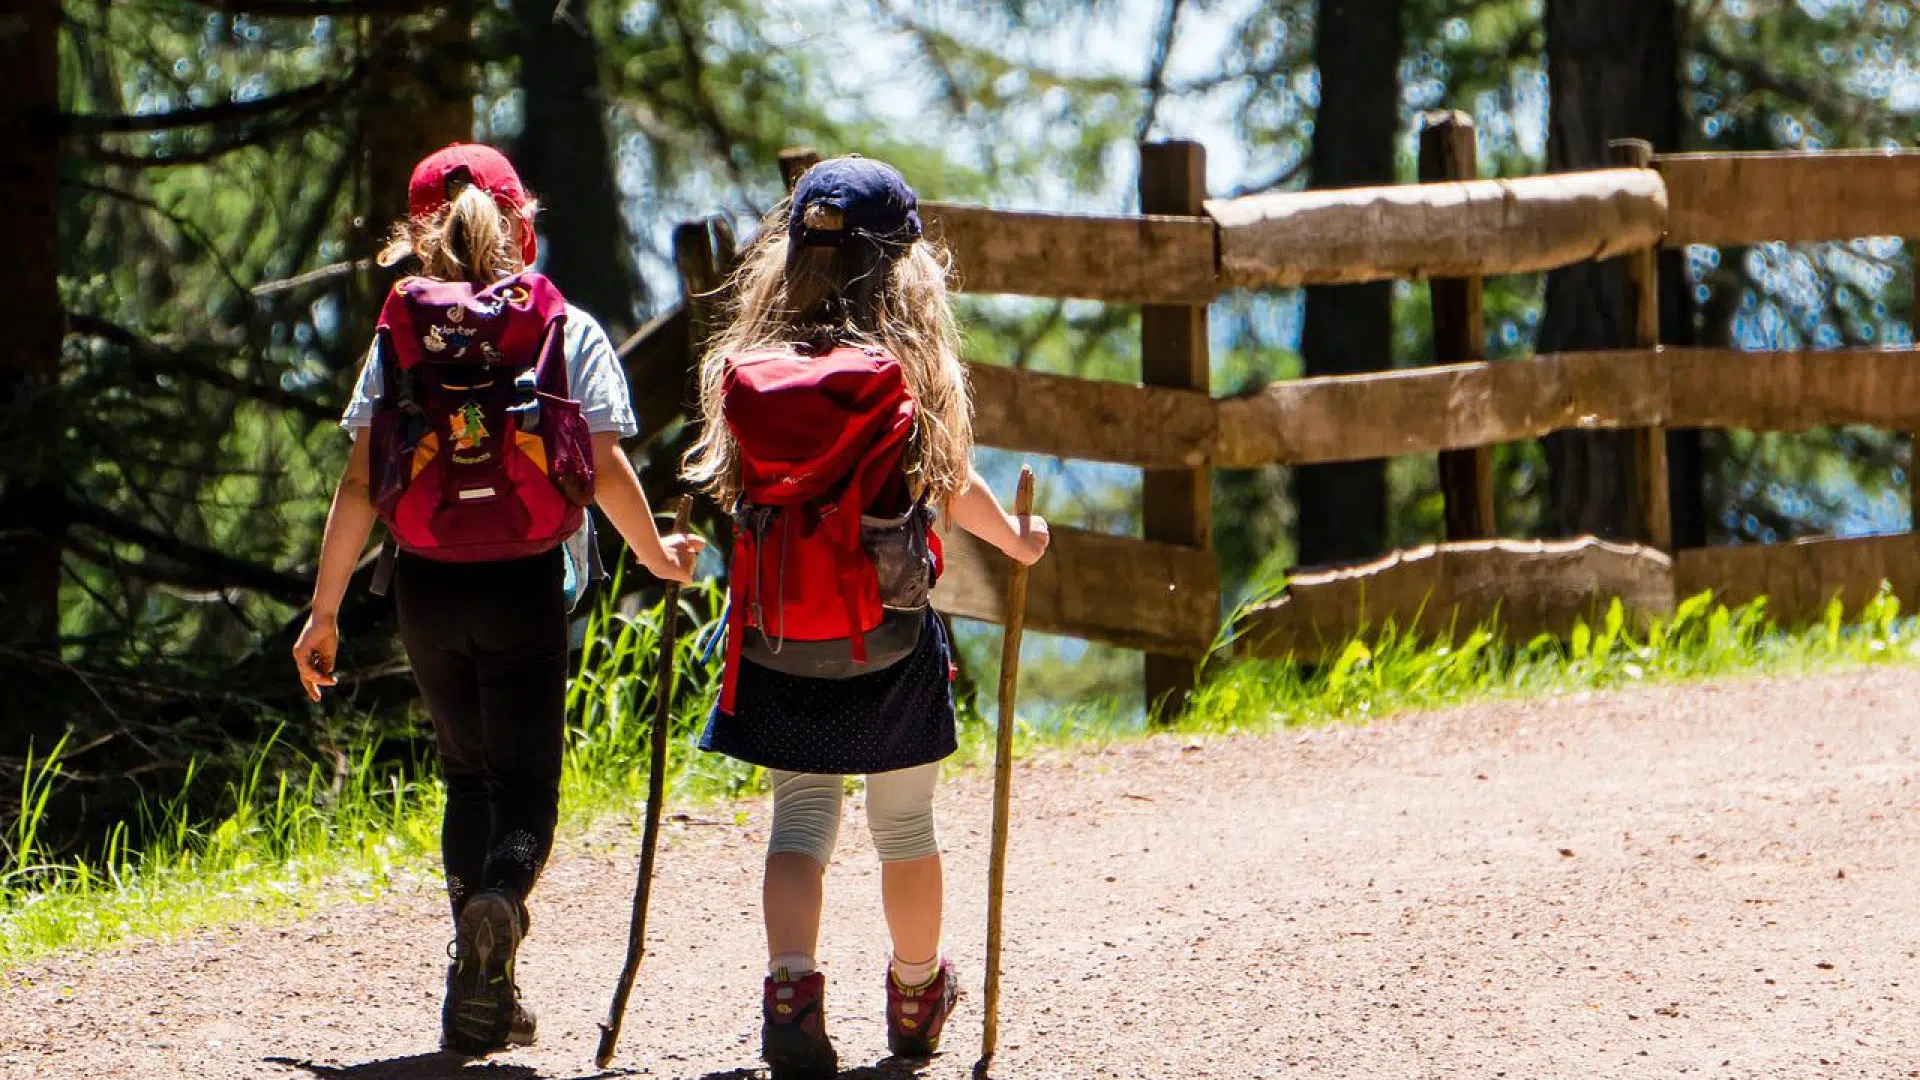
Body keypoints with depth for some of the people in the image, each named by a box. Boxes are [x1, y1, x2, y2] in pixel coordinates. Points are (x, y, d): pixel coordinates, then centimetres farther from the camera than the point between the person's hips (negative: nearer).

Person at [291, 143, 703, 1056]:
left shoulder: (397, 338, 2)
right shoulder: (568, 332, -1)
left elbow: (359, 484, -2)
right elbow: (607, 470, -4)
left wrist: (324, 609, 3)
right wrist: (660, 557, 13)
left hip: (426, 586, 2)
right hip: (526, 582, -2)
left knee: (467, 775, 16)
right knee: (524, 784, 5)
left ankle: (481, 998, 13)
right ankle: (499, 896, -29)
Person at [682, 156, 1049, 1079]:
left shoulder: (745, 370, -6)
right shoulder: (911, 371, -12)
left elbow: (735, 490, 2)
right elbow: (956, 491, -2)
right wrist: (1018, 538, 19)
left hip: (778, 646, 2)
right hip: (888, 644, -2)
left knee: (801, 815, 8)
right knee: (905, 823, 16)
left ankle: (791, 982, -15)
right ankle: (915, 995, 33)